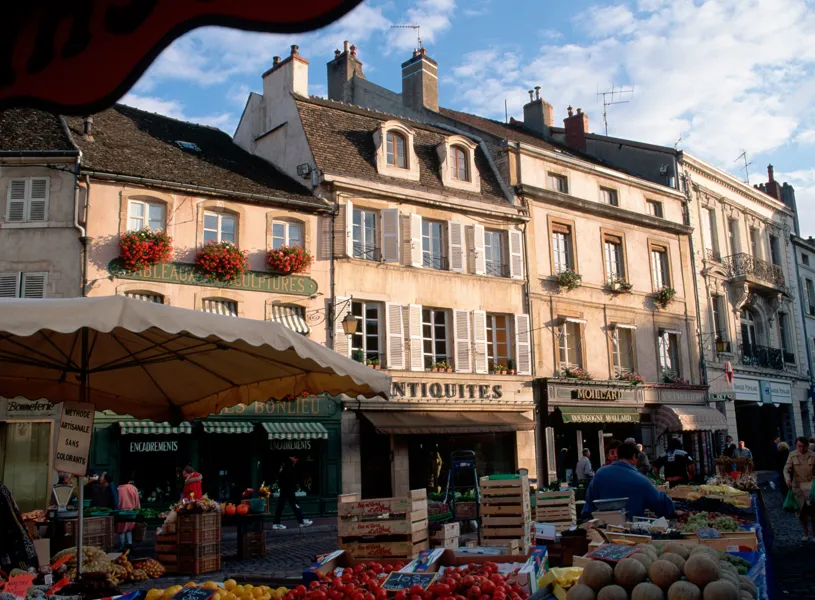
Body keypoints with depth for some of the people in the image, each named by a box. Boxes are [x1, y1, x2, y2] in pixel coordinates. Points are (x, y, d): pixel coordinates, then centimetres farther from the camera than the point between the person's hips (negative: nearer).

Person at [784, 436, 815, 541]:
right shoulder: (792, 455, -2)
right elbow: (786, 469, -4)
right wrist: (788, 479, -20)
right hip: (797, 485, 2)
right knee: (801, 510, 11)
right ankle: (805, 533, 27)